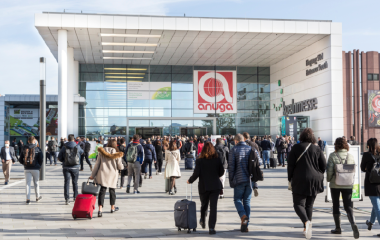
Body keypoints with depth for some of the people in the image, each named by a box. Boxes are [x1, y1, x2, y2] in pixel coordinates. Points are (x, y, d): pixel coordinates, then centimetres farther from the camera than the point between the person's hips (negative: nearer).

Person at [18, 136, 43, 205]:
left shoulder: (24, 149, 4)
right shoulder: (37, 149, -3)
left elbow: (20, 160, 5)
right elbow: (41, 159, -7)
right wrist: (39, 165, 8)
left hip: (27, 169, 2)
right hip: (35, 169, -2)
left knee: (28, 184, 3)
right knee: (36, 183, 12)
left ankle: (28, 199, -3)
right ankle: (37, 197, 26)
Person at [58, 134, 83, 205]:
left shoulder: (64, 147, -5)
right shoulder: (77, 147, -4)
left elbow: (59, 158, -2)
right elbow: (82, 152, 18)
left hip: (66, 167, -1)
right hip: (75, 167, 1)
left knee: (67, 182, 1)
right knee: (75, 182, 16)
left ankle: (67, 199, -7)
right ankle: (75, 197, 27)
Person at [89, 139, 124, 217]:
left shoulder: (101, 152, 1)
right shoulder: (117, 154, -3)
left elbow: (97, 164, 1)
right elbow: (120, 167, -2)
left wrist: (92, 175, 5)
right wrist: (122, 167, 22)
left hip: (103, 174, 0)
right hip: (112, 174, 0)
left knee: (102, 191, -4)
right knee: (112, 190, 17)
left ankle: (100, 209, -19)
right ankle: (112, 208, 33)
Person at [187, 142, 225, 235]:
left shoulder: (200, 160, -8)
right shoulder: (217, 159, -2)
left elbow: (196, 174, -10)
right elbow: (221, 172, 4)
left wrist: (190, 180, 8)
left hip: (204, 186, 0)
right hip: (215, 186, 0)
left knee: (204, 205, 20)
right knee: (213, 207, -2)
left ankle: (203, 222, 39)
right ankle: (211, 228, -8)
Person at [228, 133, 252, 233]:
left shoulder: (234, 150, -3)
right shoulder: (251, 149, 8)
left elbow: (231, 167, -6)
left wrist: (231, 181, 1)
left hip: (239, 180, -3)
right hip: (250, 180, 4)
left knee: (237, 199, 9)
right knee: (247, 201, 10)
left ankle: (243, 216, -18)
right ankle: (245, 225, 10)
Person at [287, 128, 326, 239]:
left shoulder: (296, 148, -3)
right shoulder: (317, 149, 3)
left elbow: (290, 164, -4)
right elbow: (324, 165, 3)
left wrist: (290, 179, 5)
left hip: (300, 180, -3)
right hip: (314, 180, 3)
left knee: (298, 204, 0)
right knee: (309, 205, 14)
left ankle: (306, 222, -27)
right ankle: (307, 227, 13)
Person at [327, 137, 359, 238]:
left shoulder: (333, 156, -10)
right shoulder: (351, 156, 0)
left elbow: (329, 170, -11)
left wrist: (329, 180, 7)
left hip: (335, 184, -2)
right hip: (348, 185, 2)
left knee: (335, 205, 11)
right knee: (348, 206, 5)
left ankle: (338, 228, 16)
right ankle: (353, 224, -19)